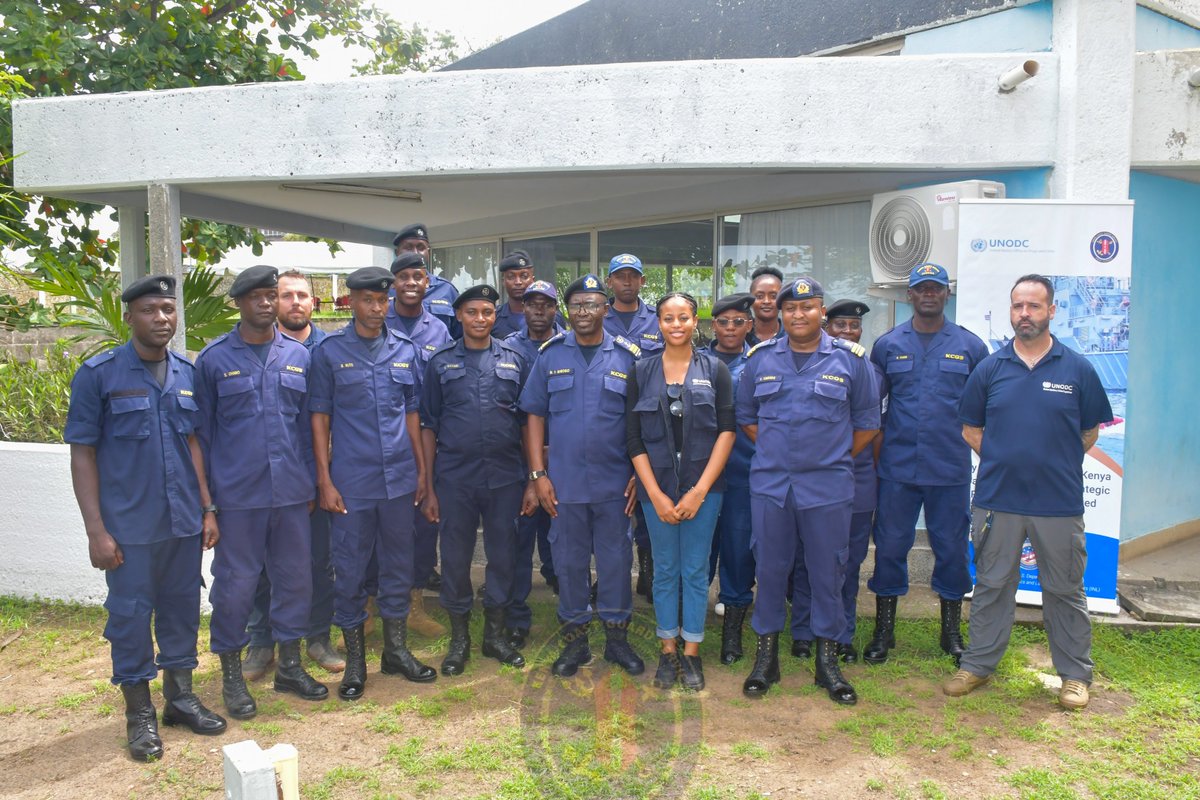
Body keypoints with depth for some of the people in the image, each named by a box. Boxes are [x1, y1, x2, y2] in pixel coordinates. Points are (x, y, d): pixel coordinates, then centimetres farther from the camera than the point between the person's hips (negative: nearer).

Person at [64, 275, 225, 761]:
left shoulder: (187, 374, 5)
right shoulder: (98, 374, -7)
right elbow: (82, 453, -7)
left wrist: (208, 509, 7)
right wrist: (96, 530, -10)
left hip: (185, 521, 4)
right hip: (130, 526, -4)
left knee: (182, 608, 14)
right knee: (131, 615, 7)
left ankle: (180, 695, 31)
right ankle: (139, 712, 23)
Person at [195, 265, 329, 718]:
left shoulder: (298, 356, 7)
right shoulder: (214, 359, -1)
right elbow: (202, 431, 3)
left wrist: (311, 481, 8)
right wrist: (206, 494, 0)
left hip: (292, 492, 3)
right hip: (238, 494, -3)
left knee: (295, 577, 11)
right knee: (235, 583, 5)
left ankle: (289, 665, 28)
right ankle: (231, 676, 22)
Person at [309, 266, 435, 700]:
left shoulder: (405, 349, 6)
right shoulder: (329, 351, -3)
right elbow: (320, 417, -2)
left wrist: (422, 468, 8)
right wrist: (325, 480, -6)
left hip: (399, 477, 3)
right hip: (351, 480, -3)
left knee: (399, 564, 12)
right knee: (350, 569, 6)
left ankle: (396, 649, 28)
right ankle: (354, 659, 22)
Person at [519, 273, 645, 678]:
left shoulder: (628, 356, 0)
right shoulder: (551, 354, 2)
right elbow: (535, 416, 3)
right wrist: (538, 474, -3)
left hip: (614, 482, 0)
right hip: (564, 482, 1)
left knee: (616, 559, 9)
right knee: (569, 561, 10)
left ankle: (617, 637, 26)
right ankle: (575, 640, 26)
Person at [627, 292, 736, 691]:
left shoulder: (715, 370, 1)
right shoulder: (642, 371, 2)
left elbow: (727, 431, -4)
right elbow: (634, 439, 0)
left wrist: (700, 490, -10)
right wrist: (656, 495, -7)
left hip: (703, 487, 0)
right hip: (656, 487, 1)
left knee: (696, 570, 6)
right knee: (665, 570, 10)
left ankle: (691, 652, 21)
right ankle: (667, 650, 24)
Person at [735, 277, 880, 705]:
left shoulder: (849, 358, 1)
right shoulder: (761, 358, 6)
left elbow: (867, 420, 8)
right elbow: (746, 416, 15)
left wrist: (836, 458, 6)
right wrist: (775, 448, 9)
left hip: (828, 487, -1)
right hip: (770, 482, 1)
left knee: (827, 572, 5)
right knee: (769, 568, 7)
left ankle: (827, 659, 20)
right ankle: (766, 656, 21)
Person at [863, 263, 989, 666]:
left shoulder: (969, 345, 4)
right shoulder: (888, 344, 5)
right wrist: (875, 446, 4)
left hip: (951, 468, 0)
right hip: (897, 467, 0)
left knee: (951, 549, 9)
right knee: (890, 546, 5)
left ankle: (952, 632, 26)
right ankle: (884, 630, 19)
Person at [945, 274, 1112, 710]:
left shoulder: (1077, 369, 0)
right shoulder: (990, 368, 2)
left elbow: (1089, 431, 7)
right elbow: (970, 428, 10)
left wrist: (1055, 464, 3)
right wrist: (1002, 460, 3)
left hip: (1059, 502, -1)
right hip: (997, 499, 1)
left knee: (1064, 591, 11)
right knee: (991, 586, 12)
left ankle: (1075, 674, 26)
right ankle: (977, 664, 25)